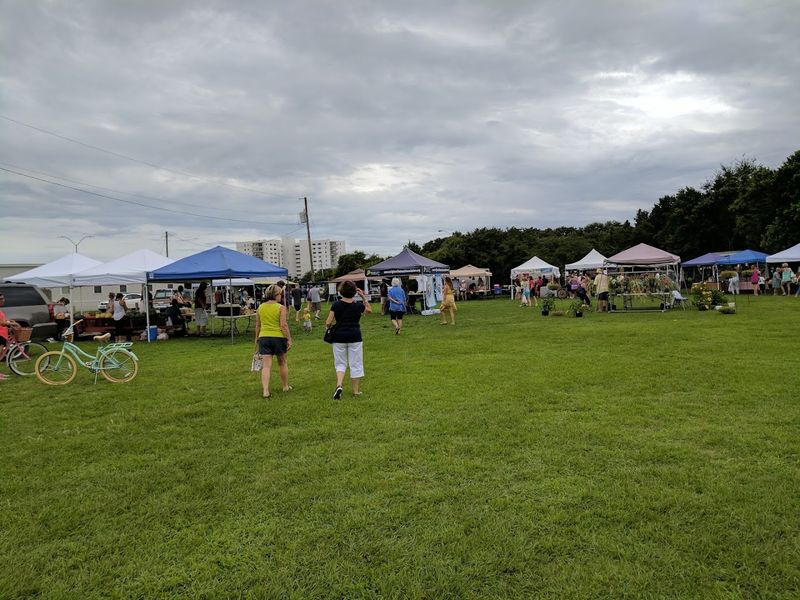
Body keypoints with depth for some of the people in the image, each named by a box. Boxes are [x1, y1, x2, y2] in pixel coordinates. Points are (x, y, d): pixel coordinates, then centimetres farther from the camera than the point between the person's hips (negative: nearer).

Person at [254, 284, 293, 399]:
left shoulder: (260, 307, 5)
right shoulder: (281, 308, -8)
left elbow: (257, 325, 11)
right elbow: (283, 325, -13)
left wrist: (257, 339, 21)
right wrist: (289, 339, -8)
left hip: (264, 337, 3)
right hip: (278, 337, -2)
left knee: (266, 365, -1)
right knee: (282, 363, 17)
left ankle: (265, 391, -11)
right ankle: (286, 386, 30)